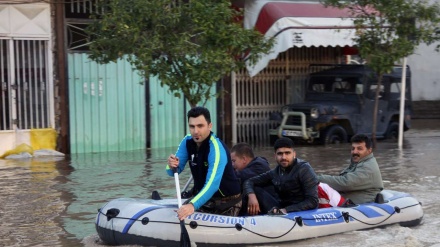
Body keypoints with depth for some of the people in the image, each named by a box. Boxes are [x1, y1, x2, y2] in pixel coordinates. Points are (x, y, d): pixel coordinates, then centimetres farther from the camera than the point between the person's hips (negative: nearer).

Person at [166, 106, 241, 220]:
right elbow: (173, 172, -6)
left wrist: (193, 205, -56)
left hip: (227, 202, -6)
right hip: (203, 196, 6)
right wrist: (172, 166, -31)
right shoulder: (187, 142, -6)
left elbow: (212, 184, -40)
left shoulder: (217, 149, -28)